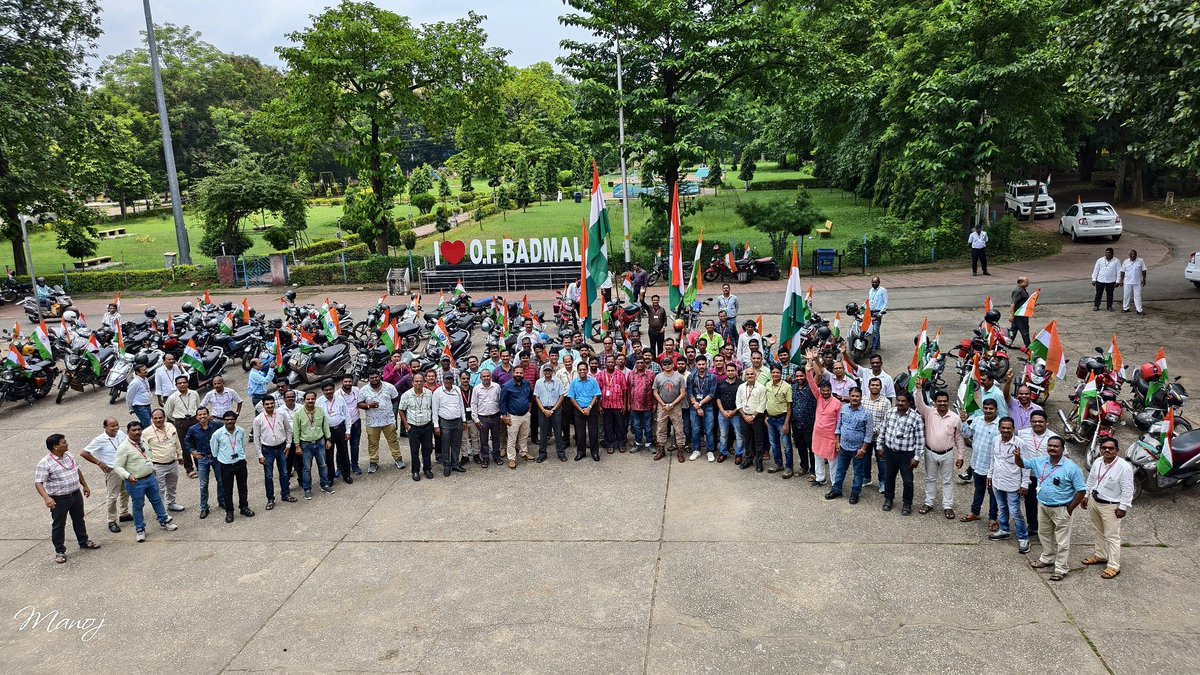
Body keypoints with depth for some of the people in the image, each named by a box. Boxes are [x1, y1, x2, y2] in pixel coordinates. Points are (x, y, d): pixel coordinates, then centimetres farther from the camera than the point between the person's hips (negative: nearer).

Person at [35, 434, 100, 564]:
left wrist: (85, 485, 22)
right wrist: (46, 498, -38)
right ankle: (60, 551, 20)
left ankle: (84, 542, 39)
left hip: (76, 494, 6)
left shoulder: (69, 456, 2)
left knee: (79, 519, 21)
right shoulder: (45, 464, -20)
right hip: (59, 499, -6)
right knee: (58, 525, 7)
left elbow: (78, 471, 17)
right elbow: (38, 482, -25)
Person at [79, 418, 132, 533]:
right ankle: (112, 522, 13)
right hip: (112, 471, -6)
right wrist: (99, 463, -16)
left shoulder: (120, 434, -3)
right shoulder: (100, 440, -19)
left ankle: (124, 514, 38)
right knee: (112, 497, 2)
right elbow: (83, 453, -17)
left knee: (125, 492, 20)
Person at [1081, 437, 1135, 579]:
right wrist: (1086, 496, 16)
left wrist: (1123, 507, -16)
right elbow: (1090, 479, 13)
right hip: (1094, 501, 7)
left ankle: (1114, 566, 7)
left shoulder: (1124, 467, -21)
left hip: (1110, 506, -7)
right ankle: (1100, 555, 40)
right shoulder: (1098, 462, 0)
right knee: (1099, 531, 22)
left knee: (1112, 536, -1)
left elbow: (1127, 490, -18)